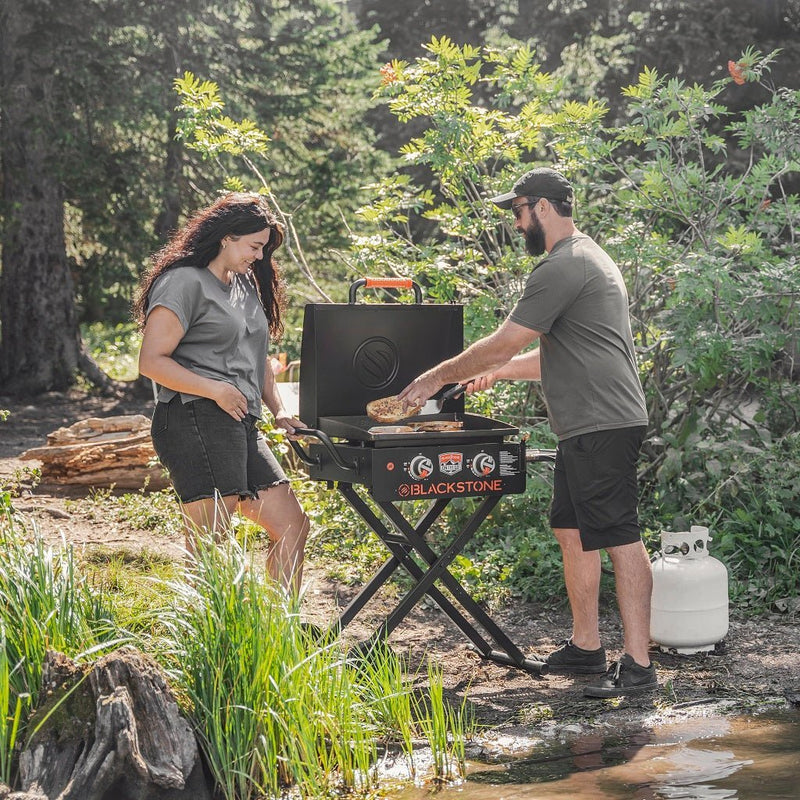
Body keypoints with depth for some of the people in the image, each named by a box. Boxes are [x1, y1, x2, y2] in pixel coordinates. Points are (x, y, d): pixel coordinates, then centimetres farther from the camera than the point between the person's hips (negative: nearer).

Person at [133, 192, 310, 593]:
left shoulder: (246, 284, 23)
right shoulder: (185, 282, -5)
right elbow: (151, 361, -12)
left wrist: (278, 410, 15)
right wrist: (216, 389, -17)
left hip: (242, 426, 9)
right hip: (197, 421, -9)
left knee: (293, 528, 8)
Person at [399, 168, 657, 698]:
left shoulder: (563, 267, -14)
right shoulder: (589, 259, 21)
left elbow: (503, 344, -13)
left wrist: (437, 377, -2)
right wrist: (499, 372, 27)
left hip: (602, 425, -11)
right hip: (586, 429, 11)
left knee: (620, 536, -9)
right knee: (572, 530, 14)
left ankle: (638, 666, -8)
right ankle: (586, 648, 21)